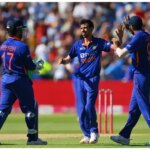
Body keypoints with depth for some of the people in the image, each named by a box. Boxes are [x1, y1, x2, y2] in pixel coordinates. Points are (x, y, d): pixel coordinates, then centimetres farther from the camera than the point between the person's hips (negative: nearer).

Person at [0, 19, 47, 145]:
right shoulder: (22, 46, -13)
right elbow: (30, 66, -12)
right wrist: (39, 65, 10)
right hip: (20, 80, -6)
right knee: (30, 107, 6)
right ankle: (32, 138, 8)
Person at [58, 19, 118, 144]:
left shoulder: (98, 42, 0)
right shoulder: (78, 44, 8)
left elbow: (114, 47, -11)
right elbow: (69, 58, 9)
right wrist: (63, 61, -13)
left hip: (92, 79, -4)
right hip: (80, 78, 4)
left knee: (89, 107, -13)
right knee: (81, 109, 1)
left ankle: (94, 132, 7)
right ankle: (87, 135, 12)